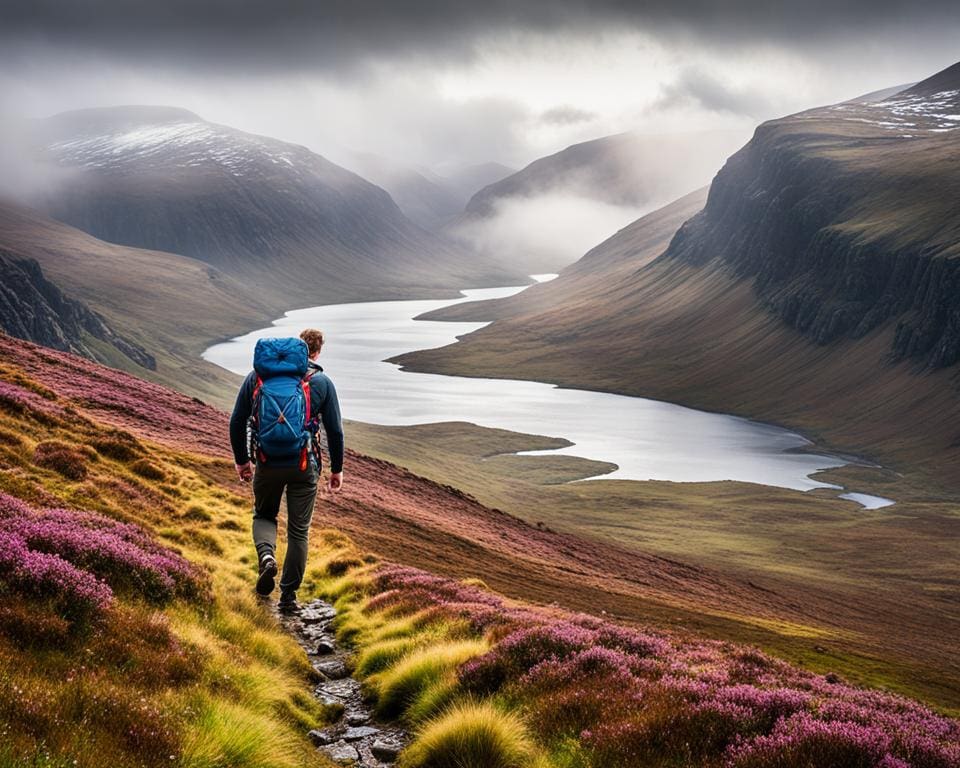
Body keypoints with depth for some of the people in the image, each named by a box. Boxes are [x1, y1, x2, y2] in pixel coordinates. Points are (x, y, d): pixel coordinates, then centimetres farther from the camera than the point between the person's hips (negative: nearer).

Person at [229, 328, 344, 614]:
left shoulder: (258, 375, 3)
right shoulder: (322, 383, -1)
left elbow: (237, 422, 4)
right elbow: (335, 431, 0)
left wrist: (241, 460, 17)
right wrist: (337, 469, 12)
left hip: (267, 463, 1)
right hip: (304, 466, -1)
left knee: (264, 515, 24)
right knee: (298, 531, 11)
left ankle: (266, 555, -5)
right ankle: (288, 596, 13)